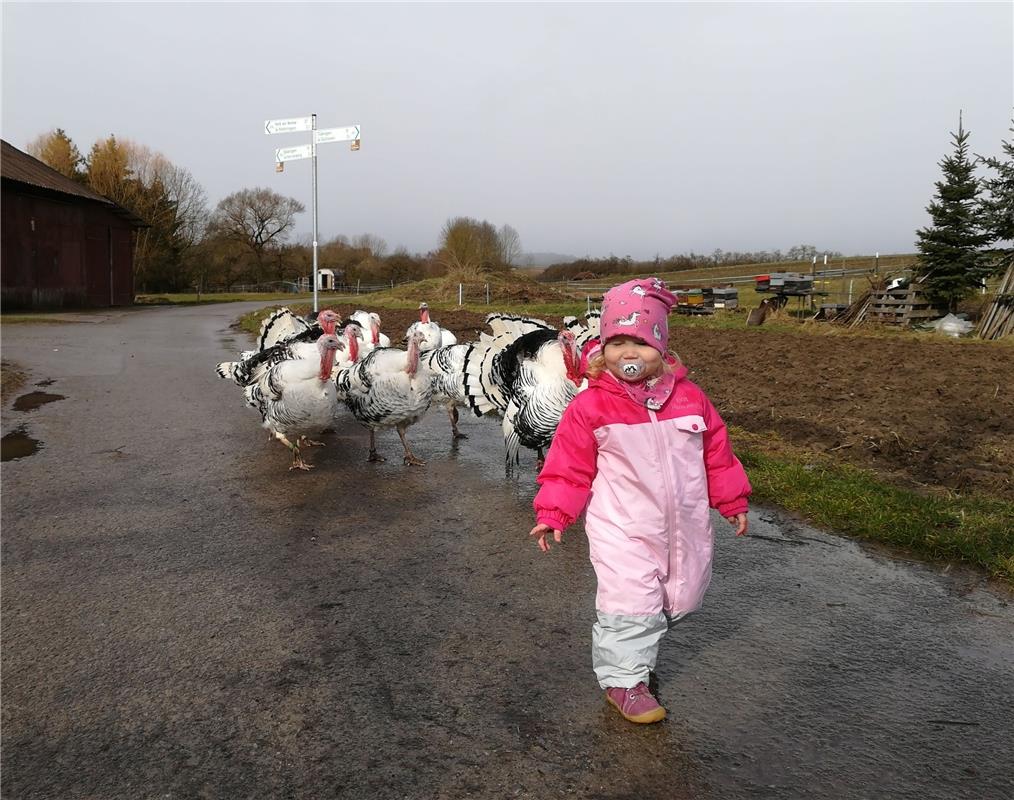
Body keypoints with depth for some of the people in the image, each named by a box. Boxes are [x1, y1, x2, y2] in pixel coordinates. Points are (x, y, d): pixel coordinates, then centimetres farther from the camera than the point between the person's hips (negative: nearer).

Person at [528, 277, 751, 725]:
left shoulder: (689, 398, -1)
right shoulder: (590, 406, -11)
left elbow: (716, 454, 9)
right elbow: (569, 467, -6)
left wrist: (733, 501, 14)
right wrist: (553, 514, -9)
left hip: (684, 525, 5)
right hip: (622, 530, -4)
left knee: (680, 599, 16)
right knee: (631, 603, -6)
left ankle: (640, 641, 42)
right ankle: (624, 679, 15)